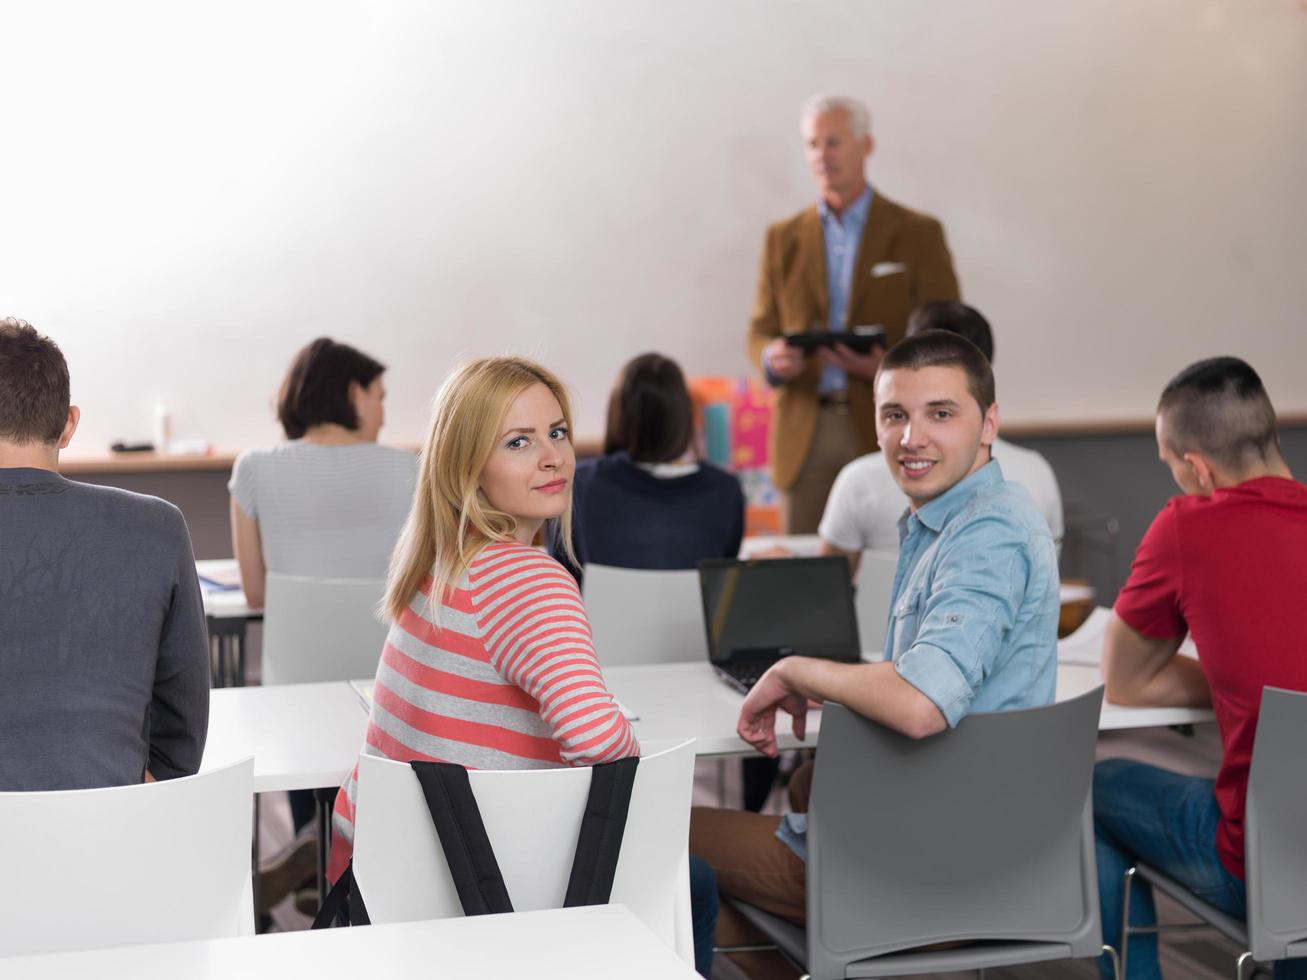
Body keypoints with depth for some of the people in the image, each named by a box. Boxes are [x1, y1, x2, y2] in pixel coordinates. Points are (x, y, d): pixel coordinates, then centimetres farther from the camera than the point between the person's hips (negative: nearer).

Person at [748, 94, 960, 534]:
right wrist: (773, 357, -11)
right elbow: (760, 332, 14)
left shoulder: (917, 234, 4)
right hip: (805, 435, 2)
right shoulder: (783, 238, 12)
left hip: (885, 430, -2)